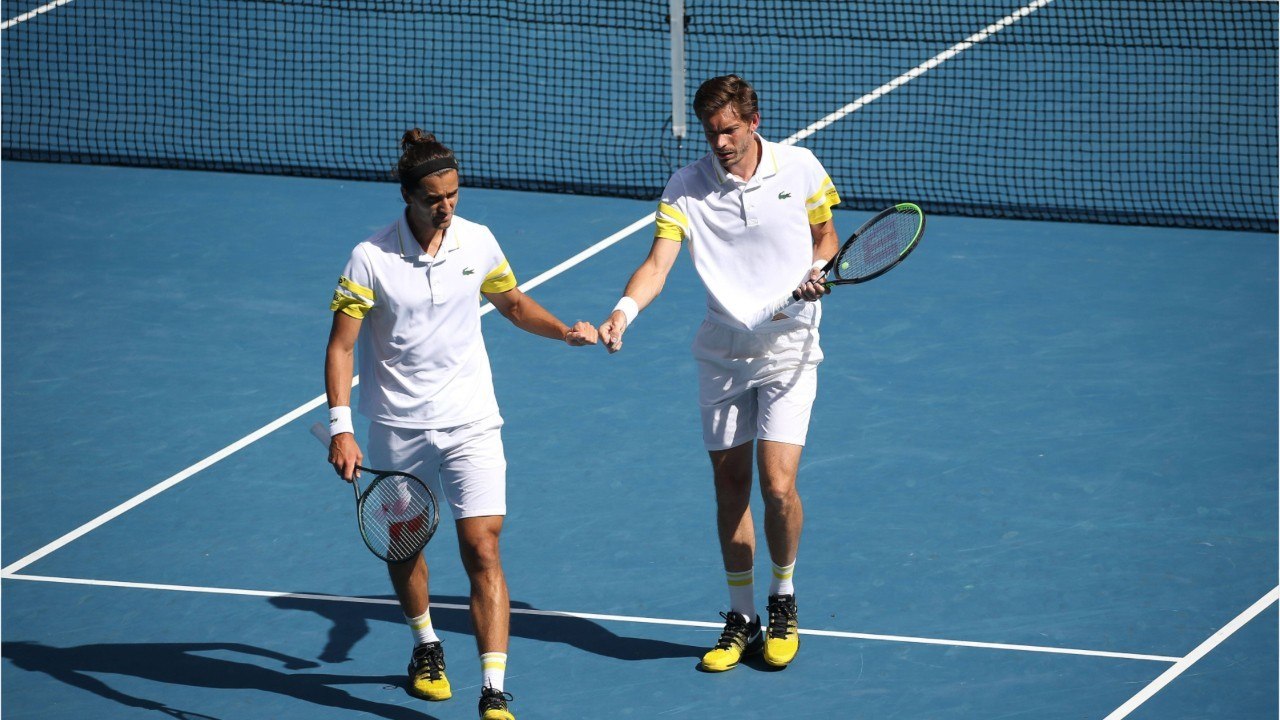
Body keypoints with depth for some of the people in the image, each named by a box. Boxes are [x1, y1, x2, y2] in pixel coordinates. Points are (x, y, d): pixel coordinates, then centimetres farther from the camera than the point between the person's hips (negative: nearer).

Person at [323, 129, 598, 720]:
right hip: (397, 426, 0)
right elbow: (340, 346, -11)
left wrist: (564, 331, -1)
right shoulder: (371, 258, -12)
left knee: (482, 548, -11)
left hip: (469, 421, 0)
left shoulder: (478, 242, -2)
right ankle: (426, 646, 46)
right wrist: (340, 429, -21)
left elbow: (513, 303, 17)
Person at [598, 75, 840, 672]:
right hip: (720, 355, 2)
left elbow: (824, 235, 11)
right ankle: (741, 617, 21)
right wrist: (625, 309, -34)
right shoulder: (686, 187, -6)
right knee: (730, 486, 6)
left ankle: (783, 598, 14)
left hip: (787, 350, -2)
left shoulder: (800, 170, -5)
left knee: (778, 486, -12)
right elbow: (658, 263, -15)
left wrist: (818, 270, -11)